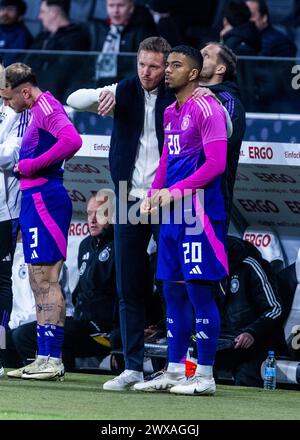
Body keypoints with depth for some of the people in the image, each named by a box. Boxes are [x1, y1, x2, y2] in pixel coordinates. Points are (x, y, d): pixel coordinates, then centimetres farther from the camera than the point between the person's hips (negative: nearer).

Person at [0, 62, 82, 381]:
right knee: (38, 283, 12)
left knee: (46, 281, -9)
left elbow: (72, 141, -28)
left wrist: (31, 165, -19)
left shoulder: (46, 107, -12)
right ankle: (44, 358, 15)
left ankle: (53, 360, -9)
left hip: (44, 199, -11)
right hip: (34, 200, 11)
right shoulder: (36, 112, 18)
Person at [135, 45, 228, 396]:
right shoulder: (171, 112, 18)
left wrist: (175, 192, -18)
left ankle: (205, 376, -4)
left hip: (200, 213, -9)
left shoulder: (206, 108, -10)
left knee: (199, 290, -8)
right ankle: (174, 373, 16)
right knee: (173, 291, 10)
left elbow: (216, 164, -16)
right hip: (172, 215, 9)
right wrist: (154, 194, 8)